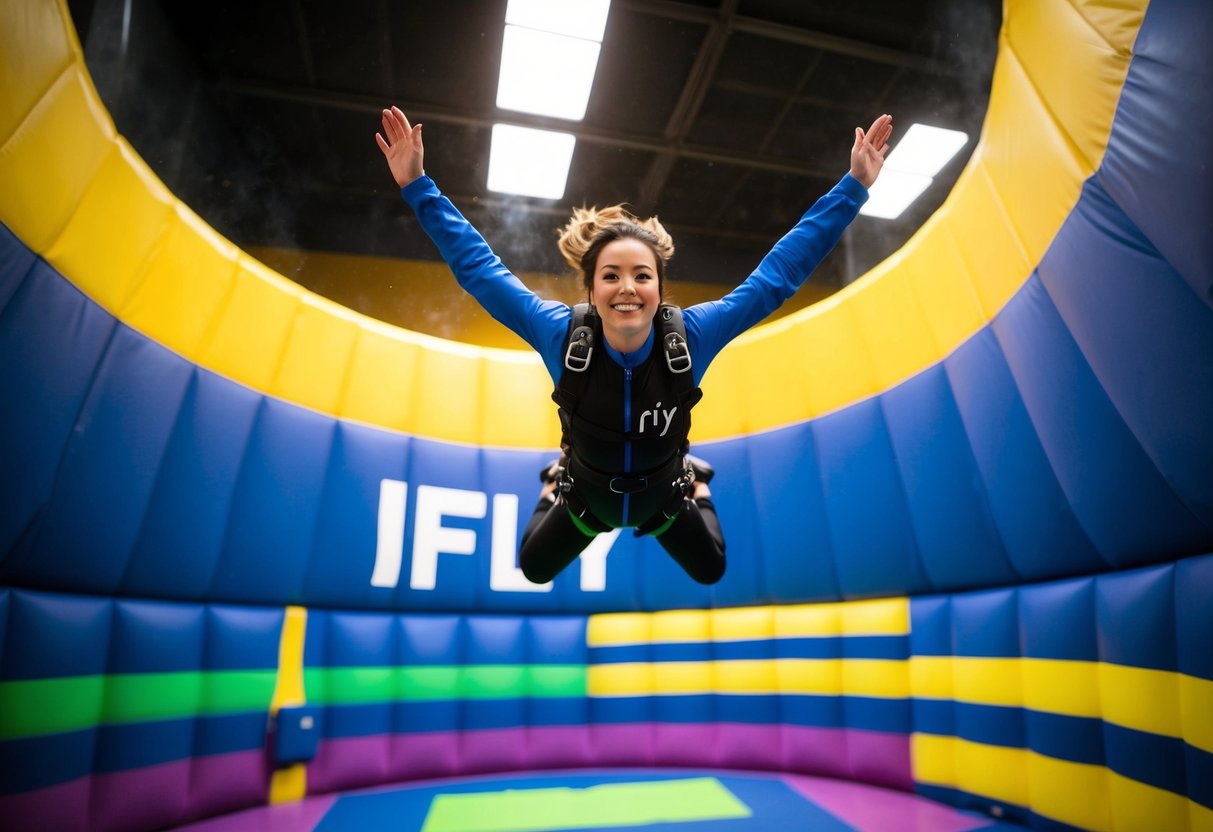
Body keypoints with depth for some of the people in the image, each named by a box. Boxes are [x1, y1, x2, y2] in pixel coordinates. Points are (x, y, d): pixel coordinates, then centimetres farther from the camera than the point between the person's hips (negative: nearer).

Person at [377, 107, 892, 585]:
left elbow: (779, 273, -26)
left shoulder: (692, 336, -32)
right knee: (534, 569, 26)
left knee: (711, 571, 28)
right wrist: (417, 185, -26)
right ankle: (555, 483, 52)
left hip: (664, 498, 1)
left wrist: (854, 187, -25)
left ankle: (693, 485, 55)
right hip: (585, 497, 0)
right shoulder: (561, 335, -33)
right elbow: (477, 266, -26)